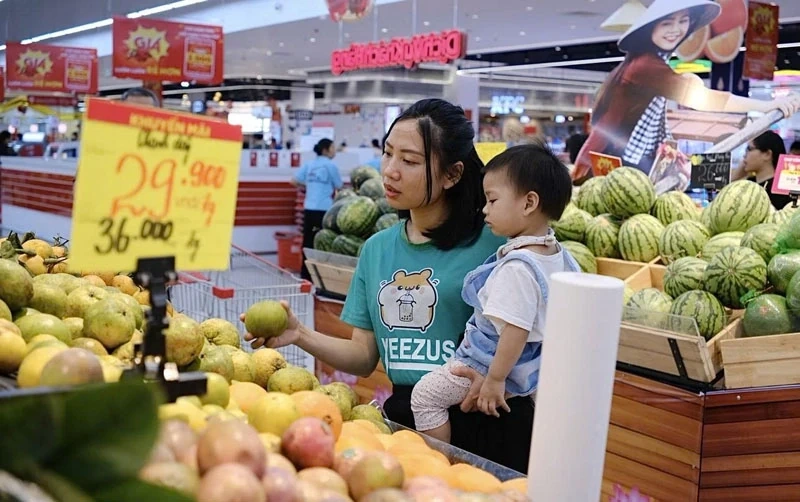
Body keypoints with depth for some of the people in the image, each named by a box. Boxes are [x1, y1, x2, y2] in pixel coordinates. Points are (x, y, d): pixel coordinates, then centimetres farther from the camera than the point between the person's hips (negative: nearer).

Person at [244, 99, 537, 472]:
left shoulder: (494, 242, -9)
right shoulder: (377, 249, 9)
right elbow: (365, 356, 9)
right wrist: (302, 337, -5)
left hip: (483, 426, -4)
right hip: (403, 418, 4)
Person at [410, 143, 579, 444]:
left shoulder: (516, 267, -29)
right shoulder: (561, 256, -1)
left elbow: (515, 330, -30)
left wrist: (495, 380, -23)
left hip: (491, 361, -9)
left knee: (424, 396, -1)